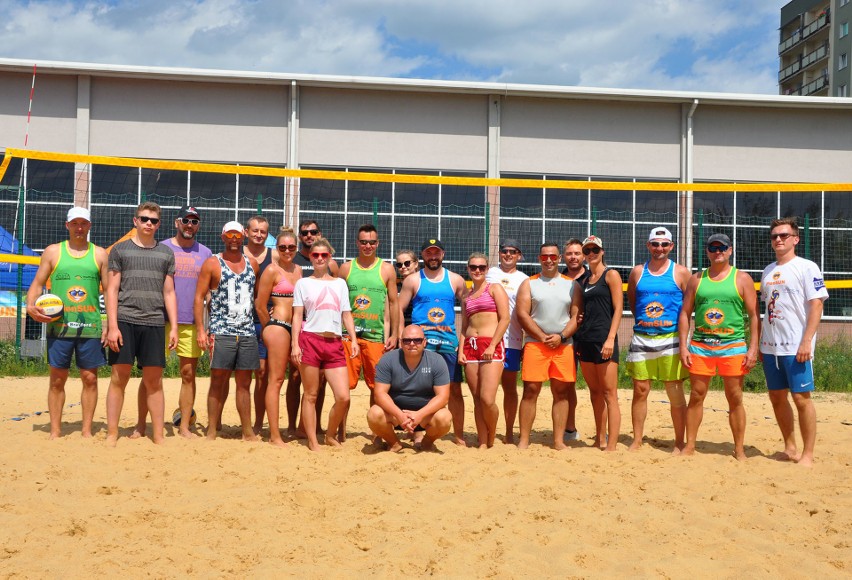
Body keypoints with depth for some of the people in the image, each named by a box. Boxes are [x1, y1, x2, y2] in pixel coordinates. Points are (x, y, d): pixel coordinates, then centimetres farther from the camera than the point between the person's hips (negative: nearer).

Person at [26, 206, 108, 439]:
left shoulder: (100, 254, 8)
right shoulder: (52, 252, 8)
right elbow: (37, 284, 8)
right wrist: (31, 306, -12)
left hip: (91, 327, 0)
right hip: (59, 325, 0)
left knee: (90, 378, 2)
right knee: (57, 379, 4)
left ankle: (86, 430, 11)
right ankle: (55, 431, 11)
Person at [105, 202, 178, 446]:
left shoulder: (165, 253, 14)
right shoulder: (120, 249, 8)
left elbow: (169, 292, 13)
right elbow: (112, 290, 3)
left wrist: (174, 327, 5)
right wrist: (112, 325, -6)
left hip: (154, 324, 2)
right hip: (125, 320, -2)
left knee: (153, 381, 4)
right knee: (119, 378, 0)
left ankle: (158, 436, 8)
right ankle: (111, 435, 7)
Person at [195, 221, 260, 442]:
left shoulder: (252, 264, 14)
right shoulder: (212, 264, 2)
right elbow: (199, 297, -1)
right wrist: (200, 330, -10)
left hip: (248, 333, 4)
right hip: (221, 333, -3)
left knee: (244, 383, 8)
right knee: (218, 381, 0)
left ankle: (248, 432, 13)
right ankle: (211, 431, 7)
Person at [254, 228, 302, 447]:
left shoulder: (298, 270, 15)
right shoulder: (272, 270, -6)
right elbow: (260, 305, -6)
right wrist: (269, 328, 5)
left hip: (295, 327, 7)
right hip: (278, 326, -7)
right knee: (276, 379, -6)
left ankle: (293, 426, 25)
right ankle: (274, 435, -5)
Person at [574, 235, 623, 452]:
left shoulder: (611, 275, -1)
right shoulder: (585, 280, 18)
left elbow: (618, 308, -8)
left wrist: (610, 339, -18)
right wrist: (578, 340, 11)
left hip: (603, 339, -7)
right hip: (585, 340, 7)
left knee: (609, 394, -7)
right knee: (594, 392, 11)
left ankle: (611, 445, -8)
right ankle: (599, 440, 18)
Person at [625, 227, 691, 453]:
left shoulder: (680, 272, 2)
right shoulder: (637, 271, 9)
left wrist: (677, 322, -5)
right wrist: (642, 318, 8)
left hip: (670, 339, -2)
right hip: (641, 339, 2)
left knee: (675, 392, 1)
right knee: (640, 390, 5)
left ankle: (679, 442, 9)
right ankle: (637, 440, 14)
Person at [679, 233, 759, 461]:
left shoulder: (742, 279, 5)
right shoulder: (697, 279, 11)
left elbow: (754, 315, 2)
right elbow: (685, 313, 10)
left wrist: (753, 348, -6)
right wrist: (683, 346, 1)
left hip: (733, 346, -2)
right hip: (700, 346, 2)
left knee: (735, 399, 2)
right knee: (696, 396, 4)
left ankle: (739, 449, 11)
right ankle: (689, 445, 12)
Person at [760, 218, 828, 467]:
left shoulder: (807, 267, -6)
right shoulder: (768, 271, 14)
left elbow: (816, 305, -11)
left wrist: (806, 341, -19)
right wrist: (758, 342, 14)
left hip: (796, 347, -7)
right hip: (770, 346, 7)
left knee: (802, 398, -4)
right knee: (777, 397, 11)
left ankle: (807, 454, 5)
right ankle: (790, 448, 24)